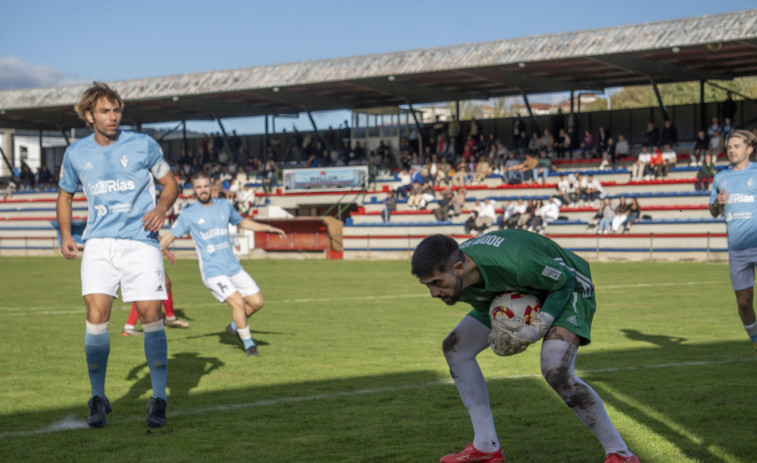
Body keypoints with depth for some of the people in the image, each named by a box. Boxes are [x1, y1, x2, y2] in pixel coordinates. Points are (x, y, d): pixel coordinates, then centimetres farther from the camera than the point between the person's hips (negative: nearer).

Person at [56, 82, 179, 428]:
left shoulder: (143, 145, 0)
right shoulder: (75, 153, 6)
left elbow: (170, 183, 10)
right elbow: (65, 195, 21)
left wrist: (161, 208, -11)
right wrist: (65, 235, 7)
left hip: (141, 241, -1)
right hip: (99, 243, 1)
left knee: (150, 314, -9)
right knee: (96, 313, -12)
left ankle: (159, 400, 3)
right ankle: (98, 398, 3)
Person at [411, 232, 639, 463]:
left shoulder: (514, 263, -42)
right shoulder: (453, 279, -20)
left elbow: (565, 280, -24)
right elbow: (484, 303, 1)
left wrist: (537, 329, -31)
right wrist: (499, 331, -19)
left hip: (566, 287, -8)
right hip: (518, 294, 8)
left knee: (557, 372, -28)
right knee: (455, 348, 1)